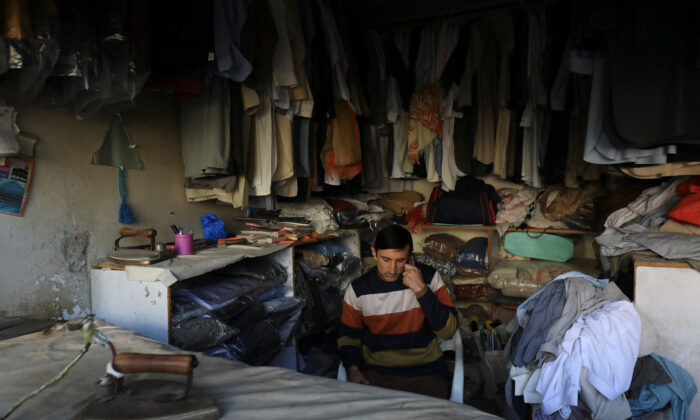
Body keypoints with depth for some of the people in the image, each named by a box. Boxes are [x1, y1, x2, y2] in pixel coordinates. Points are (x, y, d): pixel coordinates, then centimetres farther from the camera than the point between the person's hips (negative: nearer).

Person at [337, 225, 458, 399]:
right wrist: (353, 369, -7)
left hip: (426, 371, 0)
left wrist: (421, 290, -19)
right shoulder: (358, 289, -1)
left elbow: (448, 331, -9)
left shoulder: (429, 278, -3)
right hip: (375, 371, 1)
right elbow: (348, 334, 11)